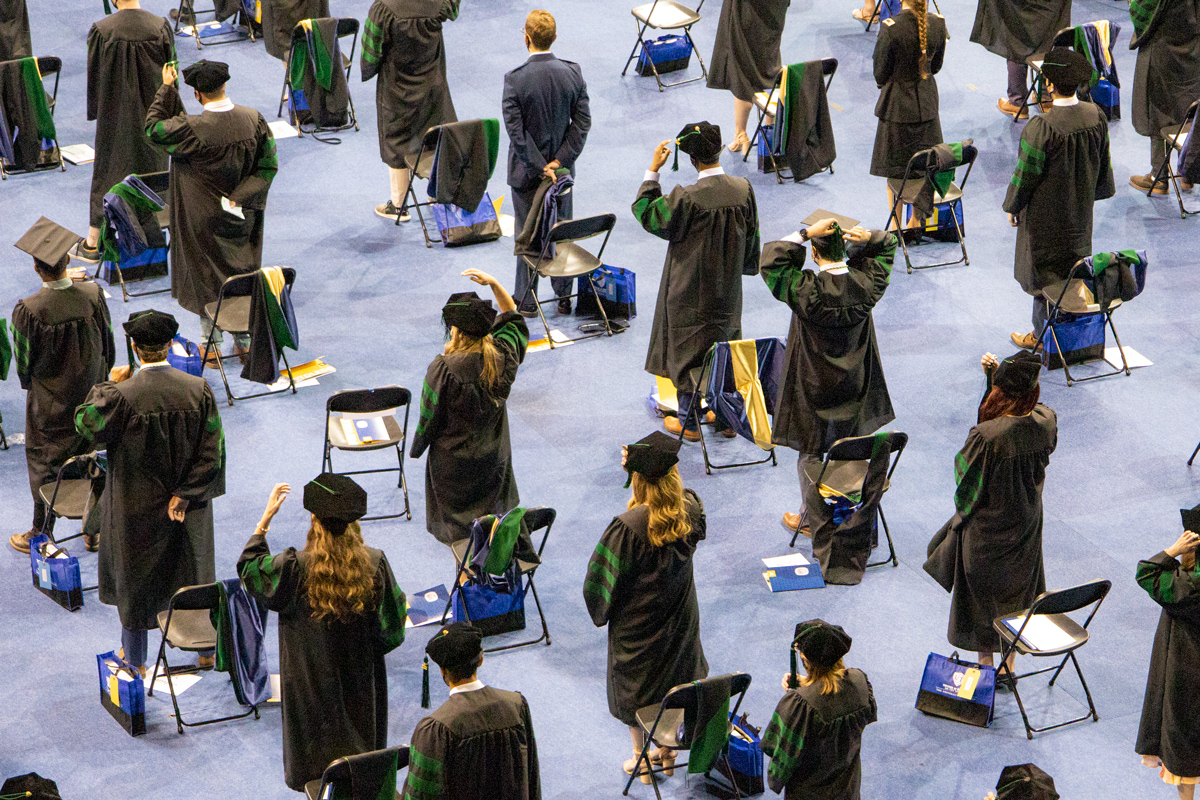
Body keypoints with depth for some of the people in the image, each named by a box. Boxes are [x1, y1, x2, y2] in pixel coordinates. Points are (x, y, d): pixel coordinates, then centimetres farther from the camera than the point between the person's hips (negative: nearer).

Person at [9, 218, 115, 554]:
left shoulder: (28, 311, -28)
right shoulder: (93, 295, -19)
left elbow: (24, 365, -14)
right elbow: (108, 347, -5)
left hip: (49, 404, -3)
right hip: (90, 396, 3)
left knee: (45, 464, 16)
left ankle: (41, 535, 31)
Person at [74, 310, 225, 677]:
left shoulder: (121, 396, -24)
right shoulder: (198, 389, -15)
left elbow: (86, 424, -8)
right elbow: (212, 450, -13)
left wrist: (108, 385, 0)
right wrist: (186, 493, -8)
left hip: (137, 506, -2)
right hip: (187, 505, 2)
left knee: (135, 578, 16)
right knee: (195, 571, 22)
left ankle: (135, 657, 28)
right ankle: (206, 649, 35)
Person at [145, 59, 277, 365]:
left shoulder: (192, 129, -28)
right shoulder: (253, 120, -15)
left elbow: (152, 128, -11)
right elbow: (269, 166, -8)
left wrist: (166, 87, -5)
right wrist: (238, 198, -6)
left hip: (204, 218, -3)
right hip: (242, 216, 3)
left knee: (206, 274, 13)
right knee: (242, 271, 19)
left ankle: (212, 346, 22)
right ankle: (244, 341, 29)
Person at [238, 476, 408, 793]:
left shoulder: (295, 568, -24)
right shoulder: (375, 563, -18)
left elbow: (248, 567, -5)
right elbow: (392, 624, -8)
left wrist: (266, 517, -3)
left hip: (312, 681, -2)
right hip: (361, 680, 2)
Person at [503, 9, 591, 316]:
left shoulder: (515, 80, -21)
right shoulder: (572, 72, -10)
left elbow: (516, 131, -21)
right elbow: (583, 121, -8)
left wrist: (539, 166, -13)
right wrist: (559, 161, -8)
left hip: (527, 170, -3)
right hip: (563, 168, 3)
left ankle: (527, 301, 18)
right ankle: (565, 296, 25)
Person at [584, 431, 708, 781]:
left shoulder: (628, 528, -32)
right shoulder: (690, 512, -18)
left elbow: (603, 577, -20)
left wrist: (601, 611, 0)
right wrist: (638, 466, -1)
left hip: (637, 622, -4)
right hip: (679, 617, 4)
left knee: (634, 687, 17)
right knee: (673, 680, 24)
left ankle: (641, 759, 30)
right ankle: (667, 750, 38)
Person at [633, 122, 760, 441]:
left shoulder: (687, 199, -28)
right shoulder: (743, 190, -12)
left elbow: (645, 214, -12)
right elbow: (752, 239, 1)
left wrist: (653, 170, -7)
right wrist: (743, 268, 19)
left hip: (691, 290, -5)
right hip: (728, 289, 5)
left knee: (688, 350, 11)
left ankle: (689, 421, 22)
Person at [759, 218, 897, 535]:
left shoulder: (805, 290, -28)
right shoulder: (865, 283, -16)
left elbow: (770, 261, -20)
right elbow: (887, 244, 1)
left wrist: (806, 233, -27)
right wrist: (867, 237, -20)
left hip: (814, 387, -4)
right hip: (855, 386, 4)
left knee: (811, 452, 14)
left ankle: (810, 518, 28)